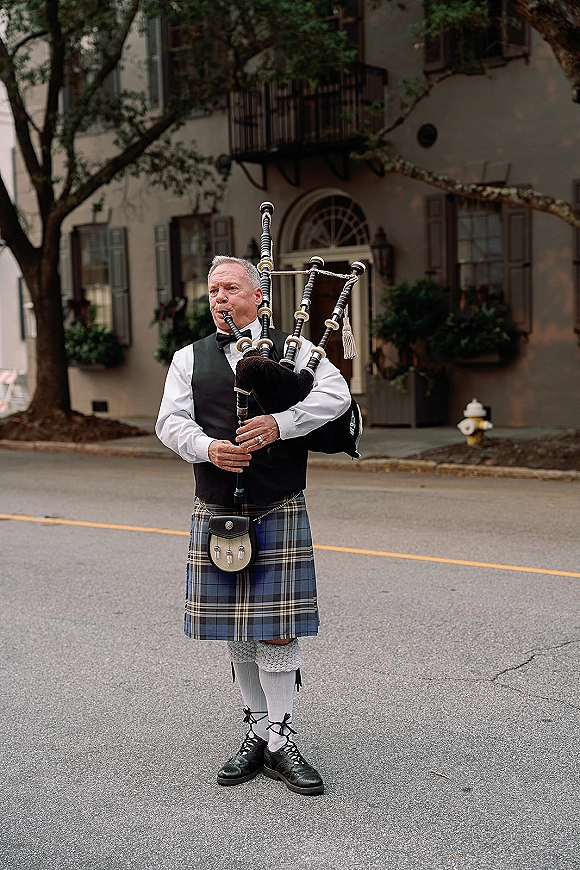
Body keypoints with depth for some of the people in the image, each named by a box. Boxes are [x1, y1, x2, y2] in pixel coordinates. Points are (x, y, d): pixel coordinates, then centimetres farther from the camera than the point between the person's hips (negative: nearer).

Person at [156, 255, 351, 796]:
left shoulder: (295, 349, 5)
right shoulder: (189, 359, 11)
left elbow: (336, 395, -9)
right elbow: (170, 422, 1)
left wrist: (279, 424, -22)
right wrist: (208, 448, -19)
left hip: (280, 512, -3)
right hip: (215, 513, 3)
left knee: (275, 630, -3)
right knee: (235, 632, 9)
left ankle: (279, 740, 9)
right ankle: (257, 732, 24)